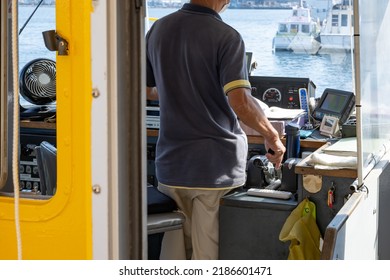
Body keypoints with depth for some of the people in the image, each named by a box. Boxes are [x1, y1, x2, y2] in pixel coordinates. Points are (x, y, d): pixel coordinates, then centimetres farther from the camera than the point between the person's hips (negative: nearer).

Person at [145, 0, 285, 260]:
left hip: (170, 164, 5)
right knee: (208, 254, 6)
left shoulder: (158, 29, 4)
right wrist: (272, 136, -7)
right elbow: (240, 102, -23)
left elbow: (146, 90, 15)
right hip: (215, 166, -5)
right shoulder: (226, 37, -14)